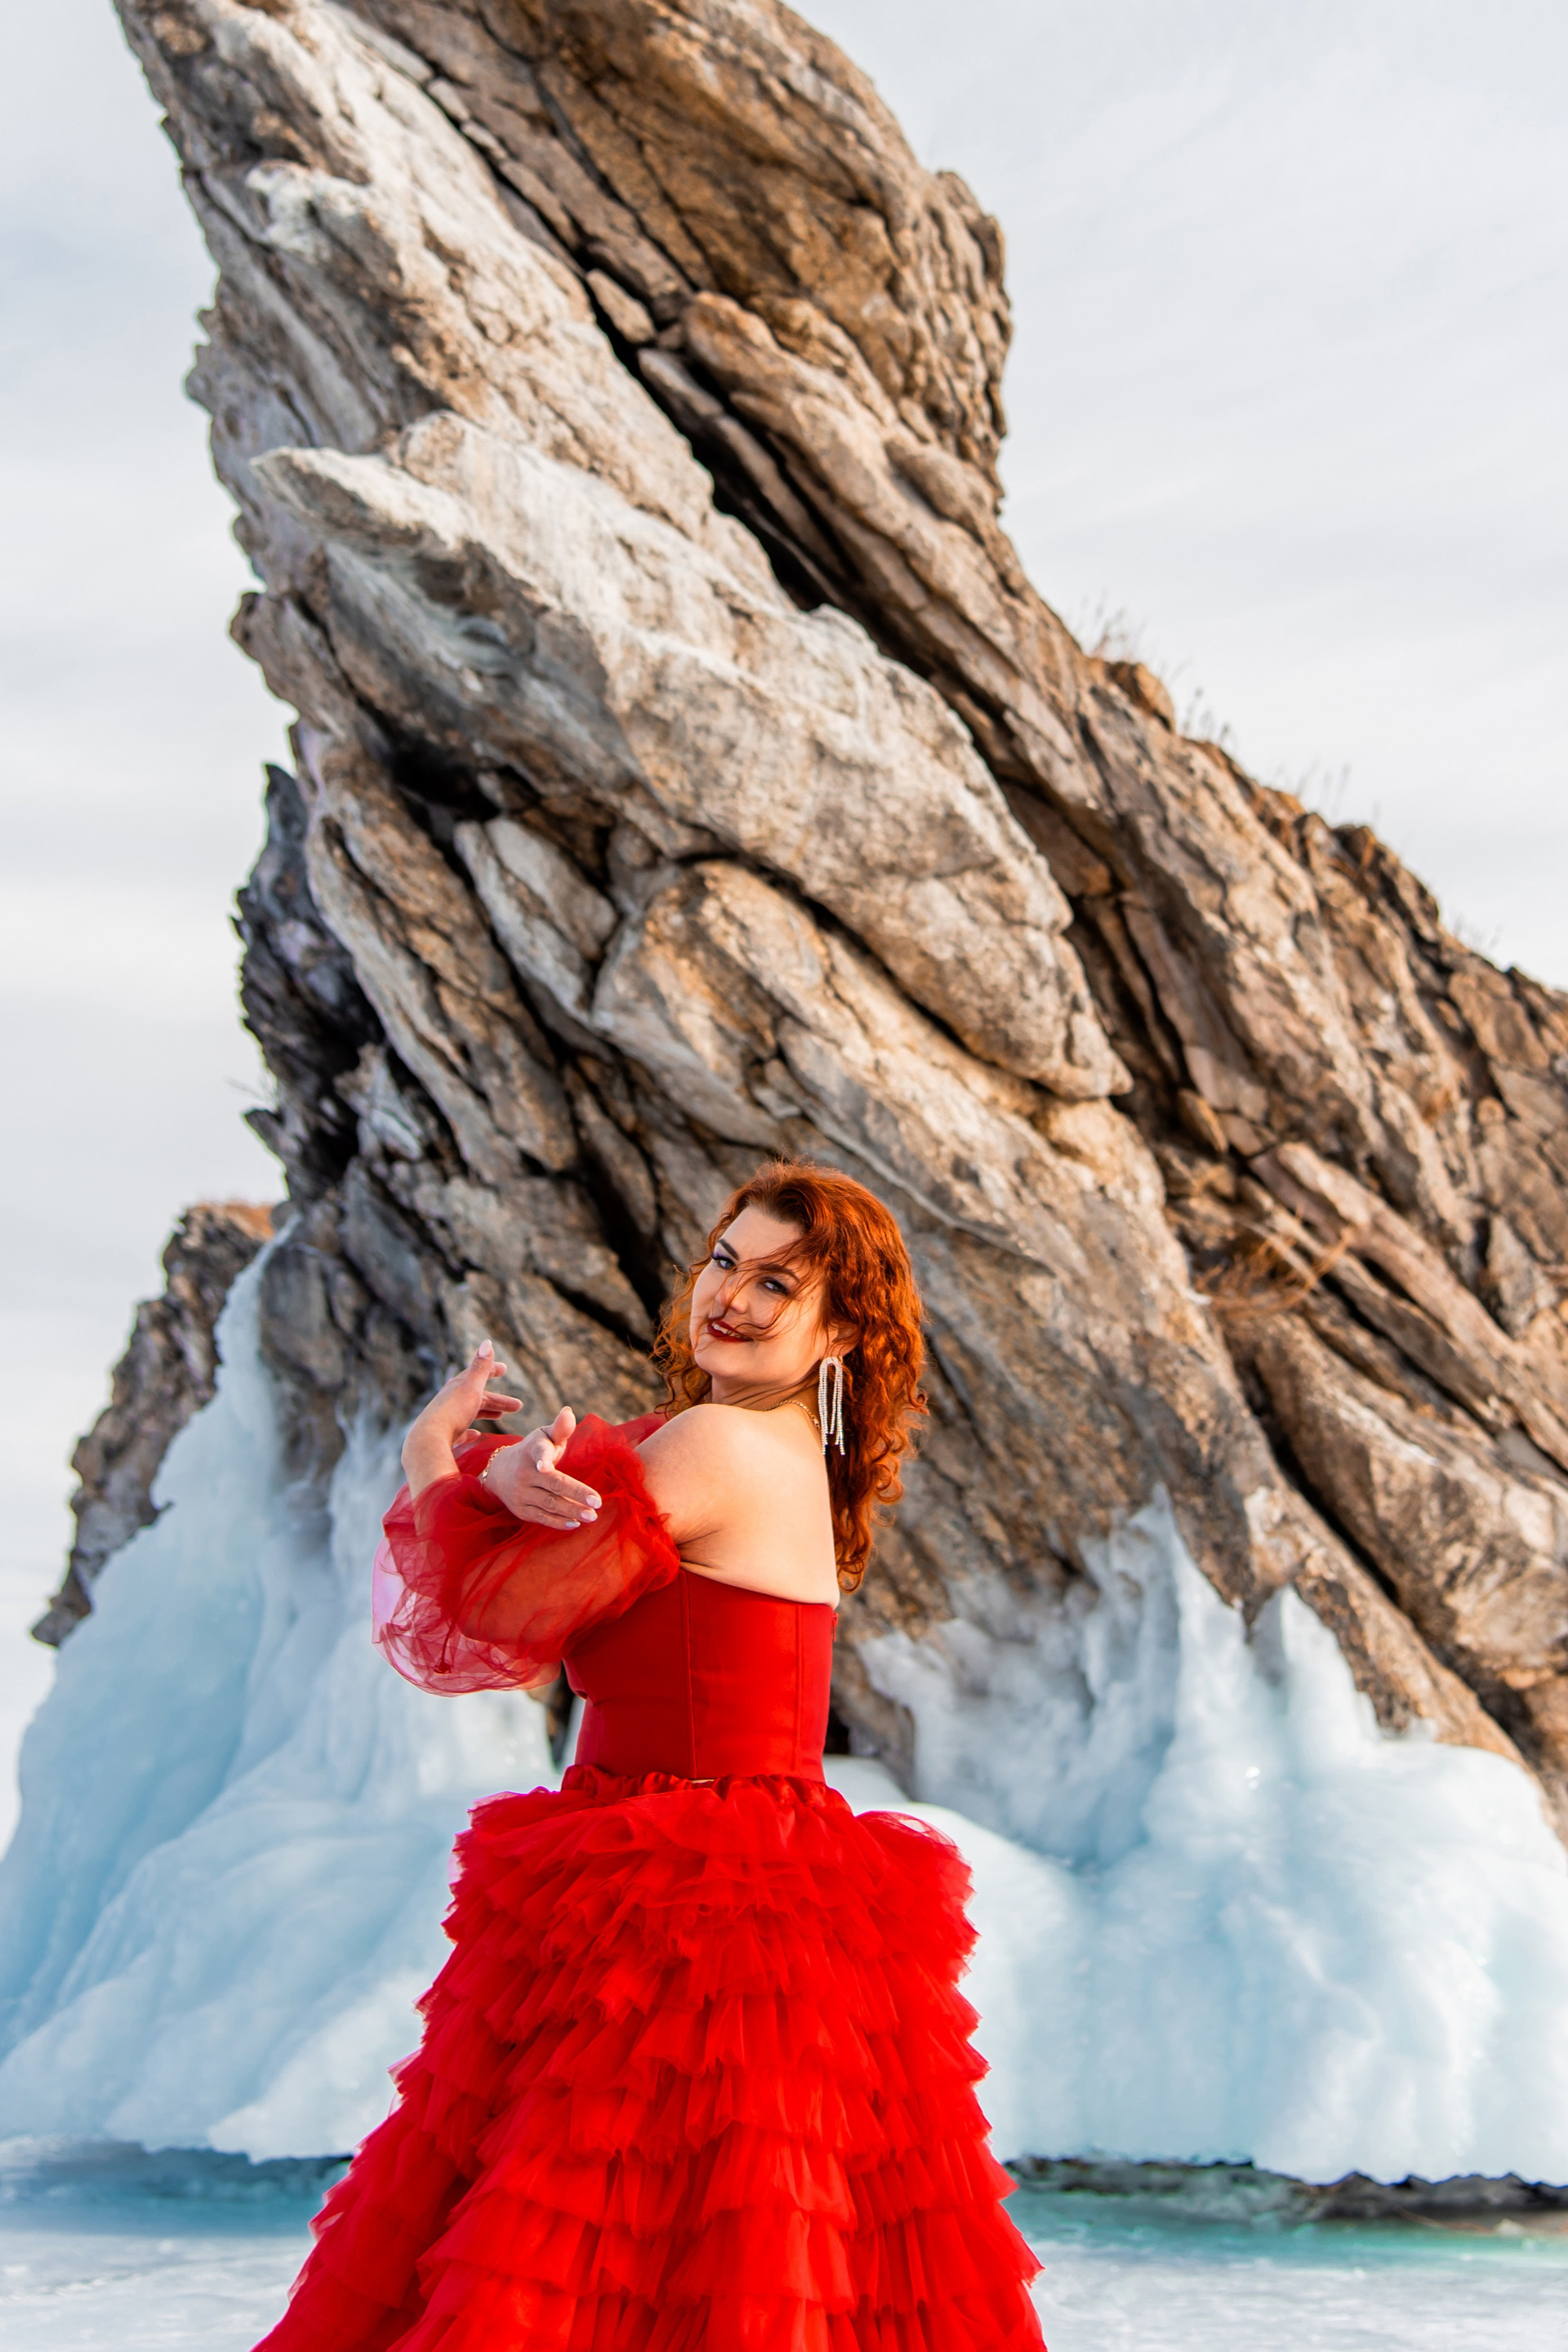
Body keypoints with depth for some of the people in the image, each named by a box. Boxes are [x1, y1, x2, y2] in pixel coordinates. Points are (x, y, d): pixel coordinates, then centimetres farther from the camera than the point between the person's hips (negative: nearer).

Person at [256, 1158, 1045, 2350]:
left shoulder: (714, 1446, -15)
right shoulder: (785, 1460, 13)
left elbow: (468, 1634, -12)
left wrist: (436, 1465, 5)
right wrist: (516, 1475, -17)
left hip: (678, 1925, -9)